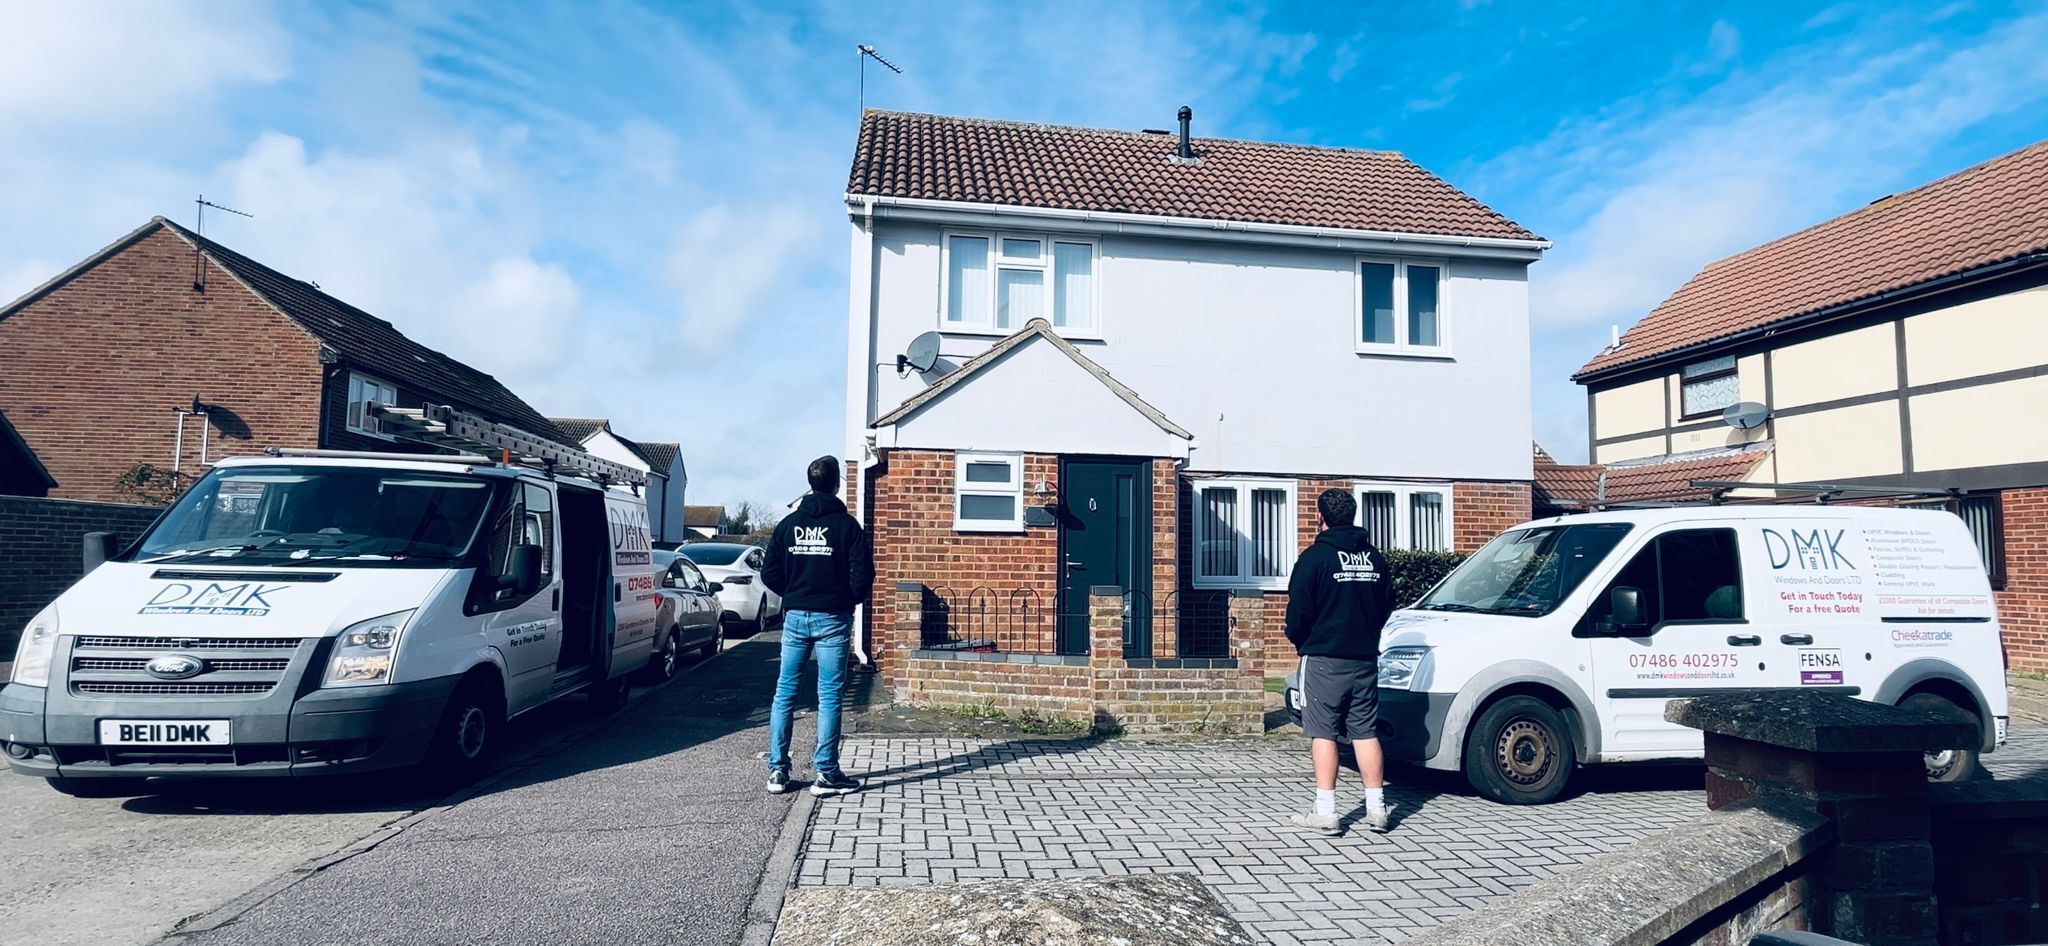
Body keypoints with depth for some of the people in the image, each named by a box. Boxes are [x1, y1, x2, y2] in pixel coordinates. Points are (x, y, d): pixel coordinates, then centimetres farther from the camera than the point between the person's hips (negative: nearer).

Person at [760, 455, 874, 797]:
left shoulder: (789, 523, 5)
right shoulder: (847, 525, -6)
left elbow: (769, 573, 3)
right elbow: (863, 575, -10)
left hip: (795, 617, 3)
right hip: (832, 619, -3)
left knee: (785, 692, 9)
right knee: (829, 696, 1)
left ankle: (778, 771, 11)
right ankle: (826, 774, 4)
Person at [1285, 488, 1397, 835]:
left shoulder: (1315, 556, -10)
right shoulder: (1374, 557, 8)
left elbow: (1299, 611, -10)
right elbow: (1387, 605, 16)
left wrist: (1298, 640, 8)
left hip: (1324, 659, -5)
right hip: (1365, 659, 5)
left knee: (1323, 733, -1)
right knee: (1366, 732, 10)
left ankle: (1325, 812, 0)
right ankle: (1376, 808, 12)